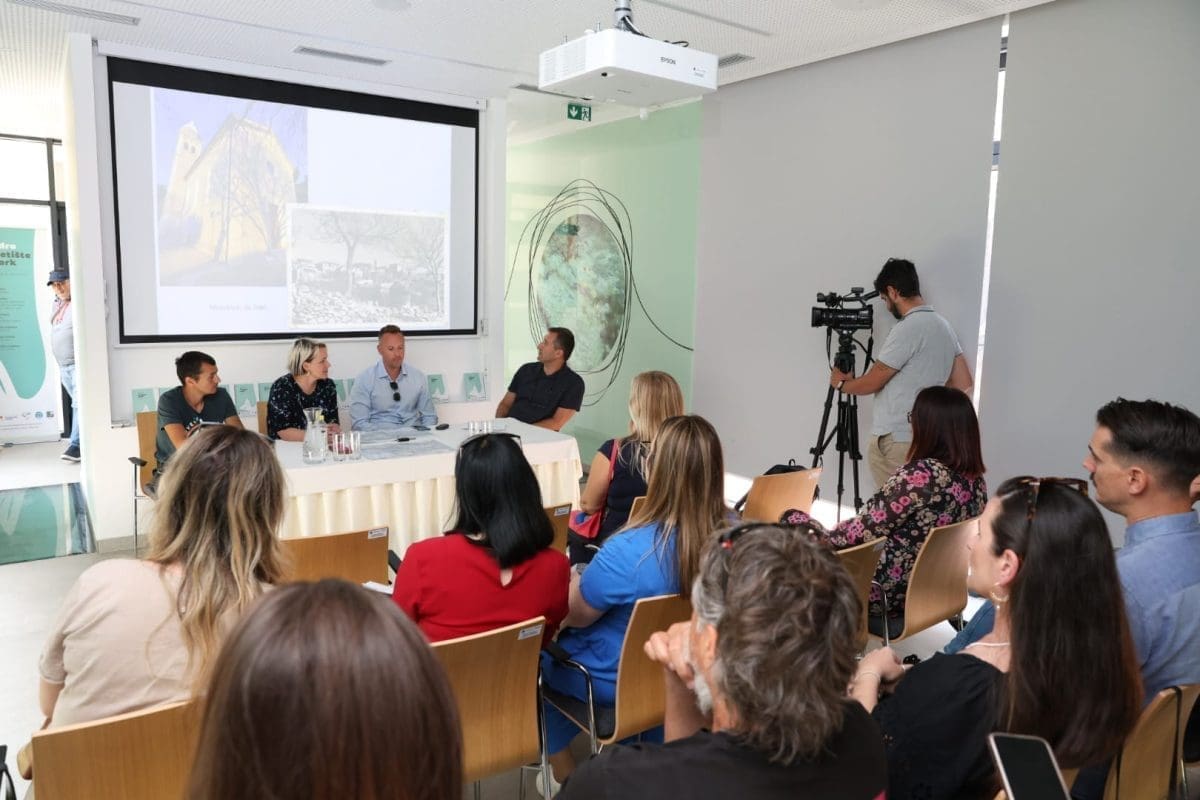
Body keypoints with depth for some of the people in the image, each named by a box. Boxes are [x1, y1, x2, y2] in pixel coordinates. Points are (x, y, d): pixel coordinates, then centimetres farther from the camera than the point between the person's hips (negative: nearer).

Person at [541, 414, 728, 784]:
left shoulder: (628, 551, -38)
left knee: (544, 654, 25)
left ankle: (563, 773, 39)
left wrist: (574, 581, 3)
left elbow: (575, 615, -18)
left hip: (617, 681, -5)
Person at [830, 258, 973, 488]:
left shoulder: (907, 329, -15)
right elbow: (964, 385, 13)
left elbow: (872, 383, -8)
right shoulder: (944, 325, 12)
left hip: (893, 439, -8)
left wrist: (841, 384, 10)